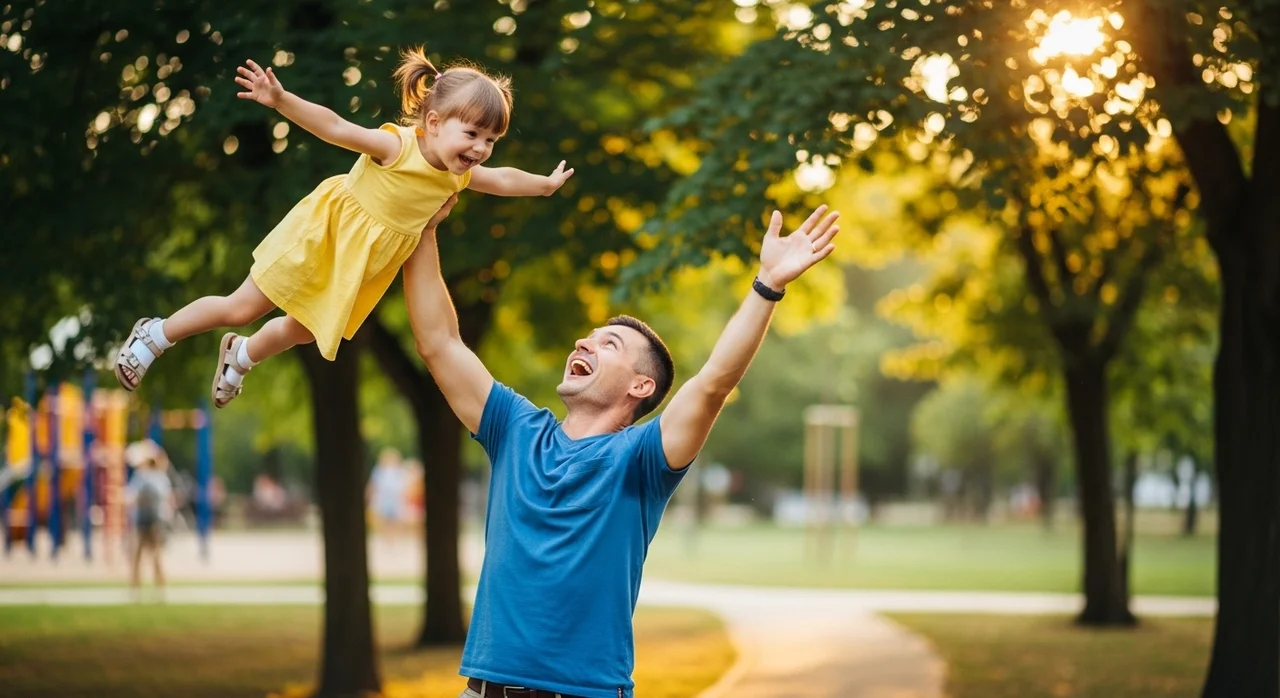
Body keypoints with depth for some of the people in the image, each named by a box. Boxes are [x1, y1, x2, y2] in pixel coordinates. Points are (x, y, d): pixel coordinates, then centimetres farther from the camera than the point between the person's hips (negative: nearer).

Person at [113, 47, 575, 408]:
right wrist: (281, 101, -44)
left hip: (359, 270, 7)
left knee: (303, 331, 20)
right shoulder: (396, 145, -29)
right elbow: (334, 127, -33)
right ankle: (155, 335, 18)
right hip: (321, 237, -7)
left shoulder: (459, 176, -8)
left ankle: (240, 357, 49)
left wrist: (546, 183, 24)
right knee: (242, 308, -1)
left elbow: (503, 180, 12)